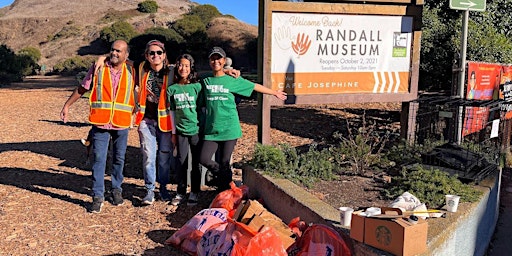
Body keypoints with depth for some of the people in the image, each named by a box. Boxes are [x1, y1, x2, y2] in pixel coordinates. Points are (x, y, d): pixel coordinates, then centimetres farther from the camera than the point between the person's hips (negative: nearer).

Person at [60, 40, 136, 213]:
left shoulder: (131, 72, 4)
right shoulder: (97, 68, 2)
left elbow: (135, 93, 17)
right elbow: (82, 89, 11)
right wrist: (67, 106, 13)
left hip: (122, 124, 1)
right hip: (100, 123, -1)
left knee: (119, 159, 12)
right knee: (98, 159, -3)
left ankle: (117, 190, 28)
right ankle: (98, 196, 4)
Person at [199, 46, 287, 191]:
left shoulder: (233, 80, 4)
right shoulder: (205, 81, 9)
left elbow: (255, 87, 14)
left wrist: (275, 93, 22)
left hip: (229, 129, -2)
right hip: (211, 129, 3)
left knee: (225, 163, -2)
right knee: (204, 159, -8)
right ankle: (219, 174, 21)